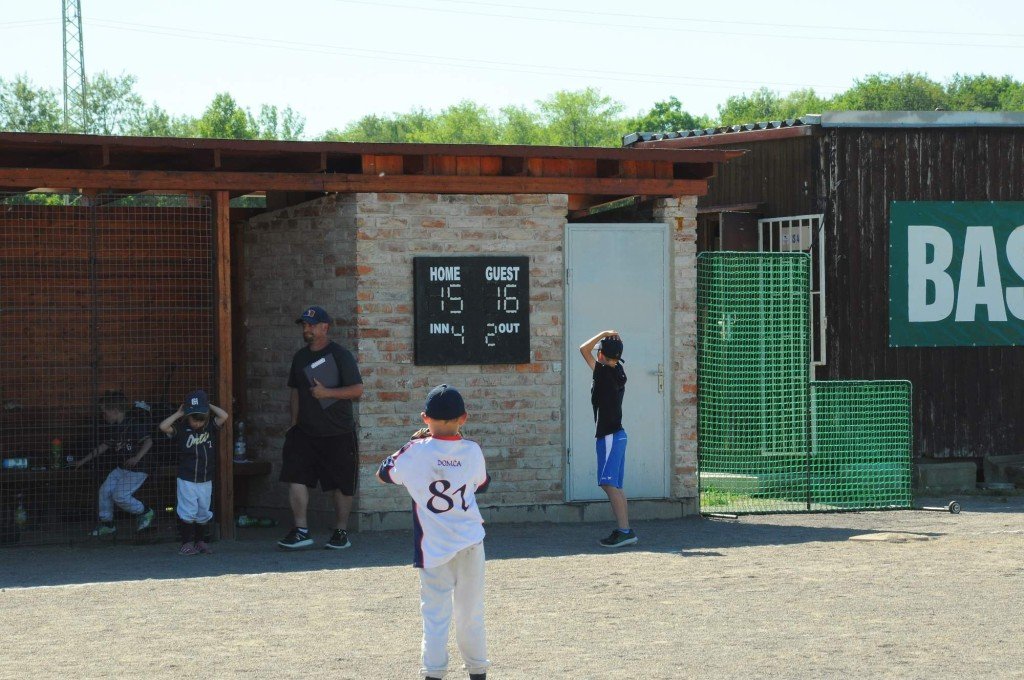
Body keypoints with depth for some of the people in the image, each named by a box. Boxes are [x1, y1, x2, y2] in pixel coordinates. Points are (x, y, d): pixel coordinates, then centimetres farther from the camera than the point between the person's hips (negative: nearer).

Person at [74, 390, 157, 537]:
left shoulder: (135, 423, -17)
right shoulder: (112, 427, 10)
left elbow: (148, 441, -21)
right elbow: (104, 446, 18)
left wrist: (137, 458, -33)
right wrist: (83, 461, 19)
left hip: (137, 469, -8)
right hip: (121, 467, 8)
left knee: (120, 496, -16)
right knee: (105, 490, 0)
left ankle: (145, 512, 5)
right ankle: (107, 524, 13)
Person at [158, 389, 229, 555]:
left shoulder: (211, 428, 1)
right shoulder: (182, 431, -7)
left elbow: (224, 416, -12)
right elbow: (163, 426, -19)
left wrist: (210, 406, -2)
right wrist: (178, 413, -10)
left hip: (206, 481, 3)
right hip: (187, 481, -3)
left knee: (203, 513, 11)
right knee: (187, 512, -4)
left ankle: (200, 541, 23)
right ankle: (187, 542, 4)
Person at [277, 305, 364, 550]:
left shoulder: (340, 355, -7)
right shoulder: (300, 357, 13)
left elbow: (357, 390, -11)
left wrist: (327, 393, -19)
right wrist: (294, 424, 14)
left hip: (338, 433, -5)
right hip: (306, 433, 5)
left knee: (341, 485, 3)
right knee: (295, 477, -9)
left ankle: (341, 532, 15)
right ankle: (301, 531, -6)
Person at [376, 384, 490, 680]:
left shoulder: (416, 452, -10)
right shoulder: (472, 451, -2)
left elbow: (384, 474, 7)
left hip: (435, 547, -3)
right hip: (471, 544, 3)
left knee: (435, 614, 0)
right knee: (471, 612, 15)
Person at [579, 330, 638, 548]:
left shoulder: (604, 372, -15)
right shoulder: (618, 373, 10)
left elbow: (584, 349, -15)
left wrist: (604, 334, -6)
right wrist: (614, 339, 20)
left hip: (609, 436, -10)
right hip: (616, 434, 10)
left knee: (610, 484, -14)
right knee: (614, 486, 12)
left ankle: (624, 531, -21)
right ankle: (625, 530, 13)